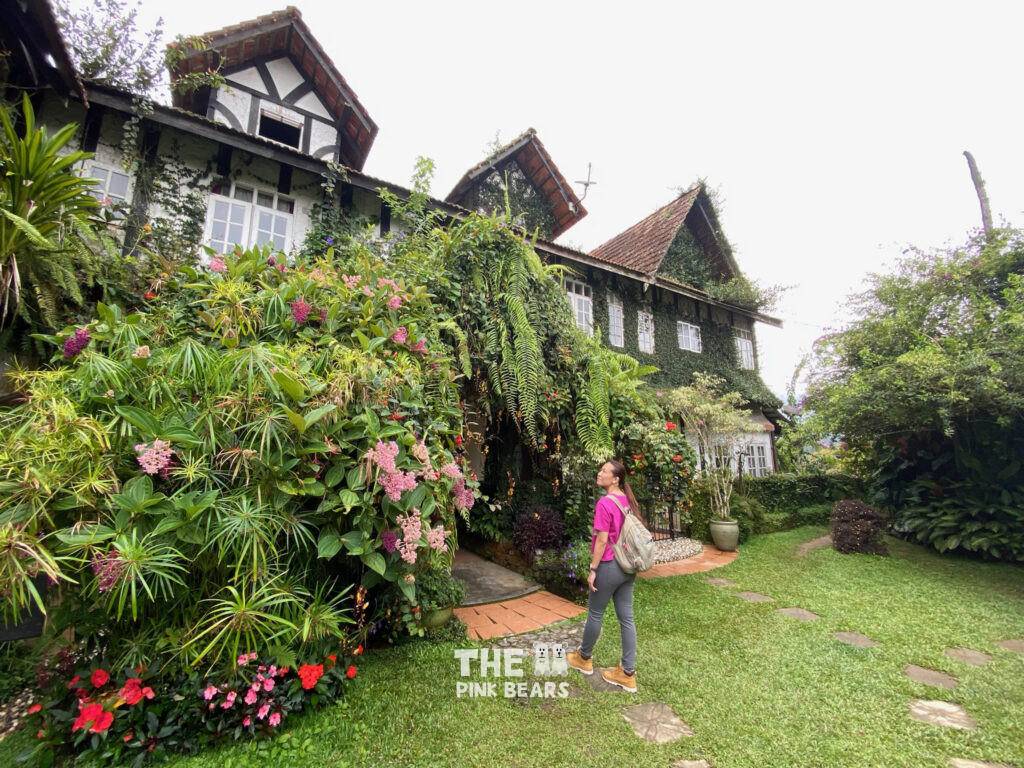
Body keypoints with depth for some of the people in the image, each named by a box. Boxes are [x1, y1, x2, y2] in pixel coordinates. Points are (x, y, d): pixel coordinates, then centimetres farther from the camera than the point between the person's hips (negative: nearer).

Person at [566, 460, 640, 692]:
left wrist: (593, 569, -13)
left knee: (595, 613, 13)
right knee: (626, 618, 12)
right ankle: (627, 673, 21)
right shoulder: (627, 500, 4)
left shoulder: (605, 502, -21)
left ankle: (584, 658, 33)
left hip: (610, 566, -7)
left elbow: (602, 540, -20)